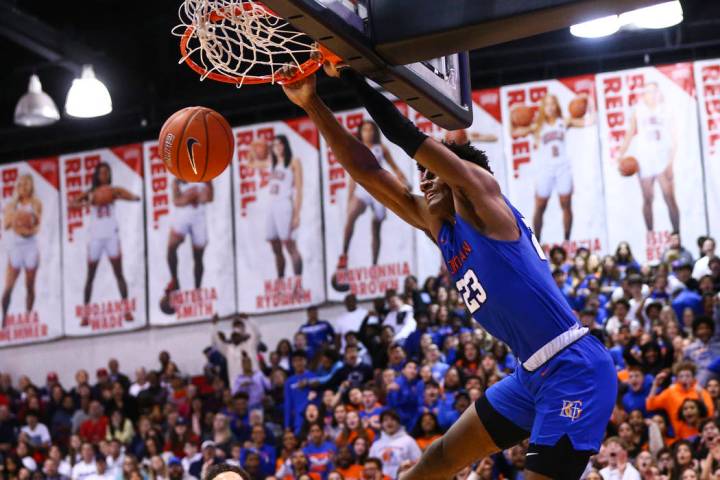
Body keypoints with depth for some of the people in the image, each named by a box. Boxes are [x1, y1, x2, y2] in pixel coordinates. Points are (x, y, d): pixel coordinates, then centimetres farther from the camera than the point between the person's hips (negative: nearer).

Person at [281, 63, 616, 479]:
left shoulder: (485, 203, -6)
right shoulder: (439, 228, 14)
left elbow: (407, 137, -13)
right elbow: (368, 172, 13)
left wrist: (352, 75, -6)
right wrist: (313, 105, 9)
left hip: (575, 372, -10)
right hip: (534, 375, 10)